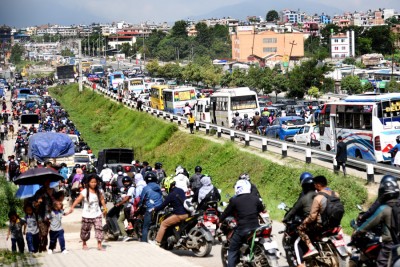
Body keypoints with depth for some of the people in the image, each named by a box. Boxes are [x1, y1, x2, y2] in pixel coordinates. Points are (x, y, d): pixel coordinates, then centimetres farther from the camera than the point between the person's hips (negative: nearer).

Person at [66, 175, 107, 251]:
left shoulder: (99, 191, 2)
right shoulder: (85, 192, -11)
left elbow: (102, 200, 15)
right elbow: (78, 200, -17)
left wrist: (105, 208, 14)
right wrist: (72, 207, -27)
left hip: (97, 214, 2)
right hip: (87, 215, -2)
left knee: (99, 228, -10)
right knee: (85, 230, 9)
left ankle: (99, 245, -7)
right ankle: (84, 244, 30)